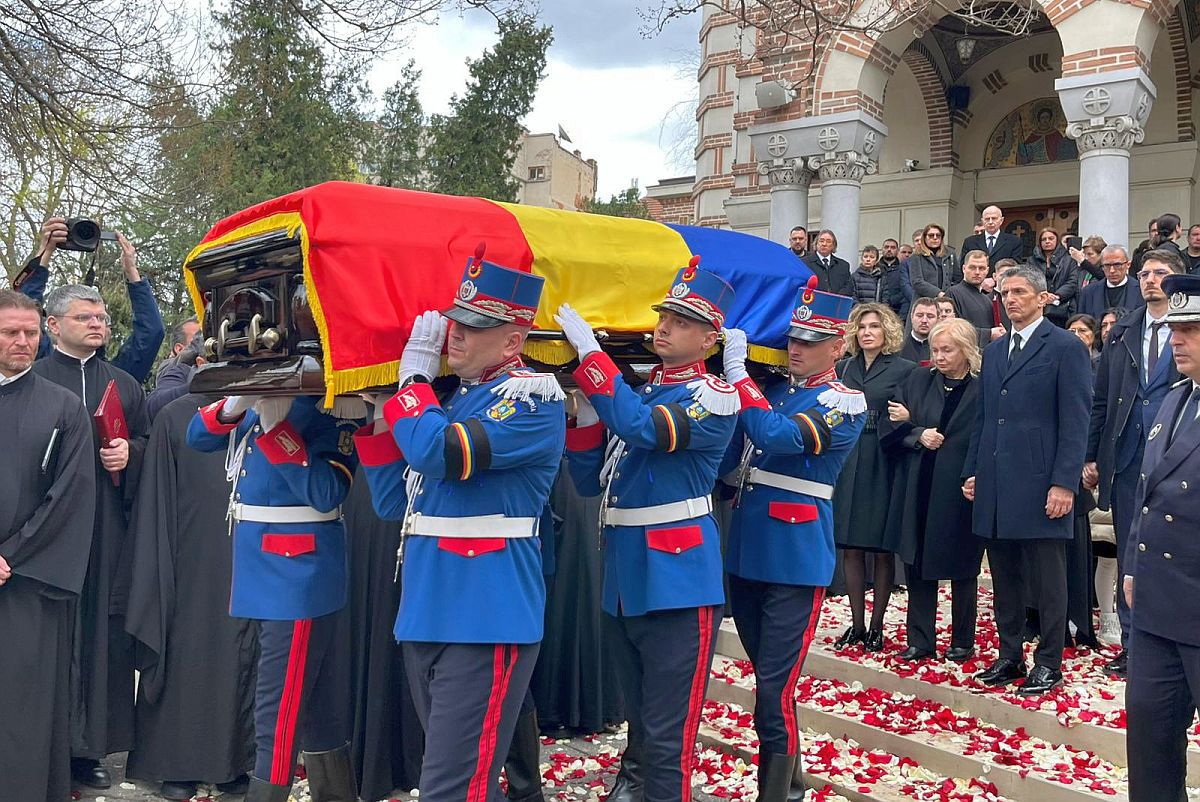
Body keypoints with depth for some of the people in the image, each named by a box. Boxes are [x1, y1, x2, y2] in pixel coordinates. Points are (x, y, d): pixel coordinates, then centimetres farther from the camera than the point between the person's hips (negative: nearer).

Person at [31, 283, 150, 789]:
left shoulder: (125, 385, 17)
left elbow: (146, 441, 16)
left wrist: (129, 452, -4)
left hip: (108, 528, 3)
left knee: (103, 630, 3)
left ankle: (90, 746, 12)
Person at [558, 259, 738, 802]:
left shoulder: (714, 397, -10)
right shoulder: (634, 392, 12)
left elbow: (642, 427, -28)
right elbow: (590, 482, 10)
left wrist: (589, 351, -24)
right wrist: (586, 407, -2)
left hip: (678, 584, -7)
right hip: (623, 582, 7)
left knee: (666, 736, 0)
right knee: (639, 719, 23)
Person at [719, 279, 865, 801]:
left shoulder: (844, 403, -7)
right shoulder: (770, 391, 13)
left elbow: (777, 437, -24)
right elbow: (728, 455, 15)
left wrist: (737, 372, -19)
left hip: (795, 561, -7)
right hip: (745, 554, 7)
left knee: (774, 689, -7)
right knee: (766, 678, 18)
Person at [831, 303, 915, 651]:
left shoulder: (904, 369, -1)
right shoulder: (843, 368, 12)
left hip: (883, 463, -4)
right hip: (847, 462, 4)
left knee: (882, 548, 2)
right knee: (851, 547, 5)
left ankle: (876, 626, 13)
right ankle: (856, 625, 15)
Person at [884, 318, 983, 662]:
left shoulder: (983, 390, -5)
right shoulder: (917, 382, 9)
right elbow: (893, 430, 7)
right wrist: (918, 436, -15)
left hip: (960, 492, -3)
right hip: (917, 491, 4)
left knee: (961, 569, 8)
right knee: (917, 565, 6)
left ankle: (962, 641, 22)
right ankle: (920, 641, 16)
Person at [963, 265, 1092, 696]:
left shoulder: (1066, 348, -3)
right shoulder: (993, 351, 17)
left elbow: (1075, 422, -8)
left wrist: (1064, 482, -15)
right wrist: (972, 471, 13)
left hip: (1039, 483, -6)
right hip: (995, 485, 6)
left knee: (1047, 582, 2)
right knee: (1004, 579, 12)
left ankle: (1048, 664, 12)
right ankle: (1009, 656, 22)